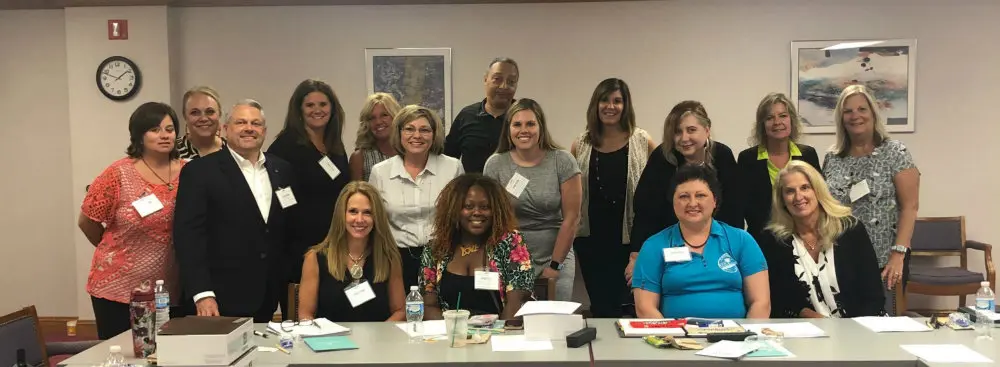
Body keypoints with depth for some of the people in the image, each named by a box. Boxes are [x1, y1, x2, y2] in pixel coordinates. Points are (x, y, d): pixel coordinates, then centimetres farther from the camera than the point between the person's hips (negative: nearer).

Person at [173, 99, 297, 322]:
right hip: (224, 299, -4)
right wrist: (202, 294, -18)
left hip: (271, 298, 4)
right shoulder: (199, 171, -5)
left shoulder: (282, 170, 9)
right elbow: (188, 234, -11)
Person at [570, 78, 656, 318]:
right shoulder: (580, 146, 6)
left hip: (630, 237, -2)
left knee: (625, 305, 3)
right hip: (591, 237, 2)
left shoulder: (643, 143, 1)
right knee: (599, 305, 10)